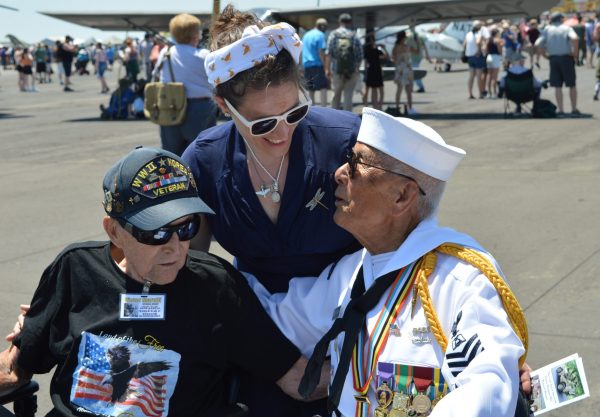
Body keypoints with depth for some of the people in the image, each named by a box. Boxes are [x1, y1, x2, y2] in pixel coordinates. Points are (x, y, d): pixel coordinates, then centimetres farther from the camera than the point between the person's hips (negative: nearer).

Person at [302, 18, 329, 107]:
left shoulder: (306, 35, 18)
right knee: (323, 87, -11)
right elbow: (321, 52, -13)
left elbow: (302, 51, 22)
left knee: (311, 89, 12)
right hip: (317, 65, -8)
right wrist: (325, 65, -12)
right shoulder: (320, 35, -6)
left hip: (306, 65, 8)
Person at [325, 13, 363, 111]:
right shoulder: (354, 36, -1)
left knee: (336, 94, 14)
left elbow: (328, 53, -7)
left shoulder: (333, 35, 0)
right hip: (351, 71, -1)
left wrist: (327, 69, -8)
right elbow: (359, 56, -1)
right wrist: (357, 69, 13)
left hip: (336, 70, 1)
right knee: (348, 96, 3)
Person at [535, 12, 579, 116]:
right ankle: (574, 109, 12)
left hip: (553, 58, 2)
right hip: (566, 57, -2)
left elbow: (537, 44, -2)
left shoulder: (547, 29, 7)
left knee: (557, 86, 6)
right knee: (572, 85, 9)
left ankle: (560, 110, 3)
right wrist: (575, 52, -10)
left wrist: (545, 55, 7)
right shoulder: (566, 28, -1)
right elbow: (575, 38, -21)